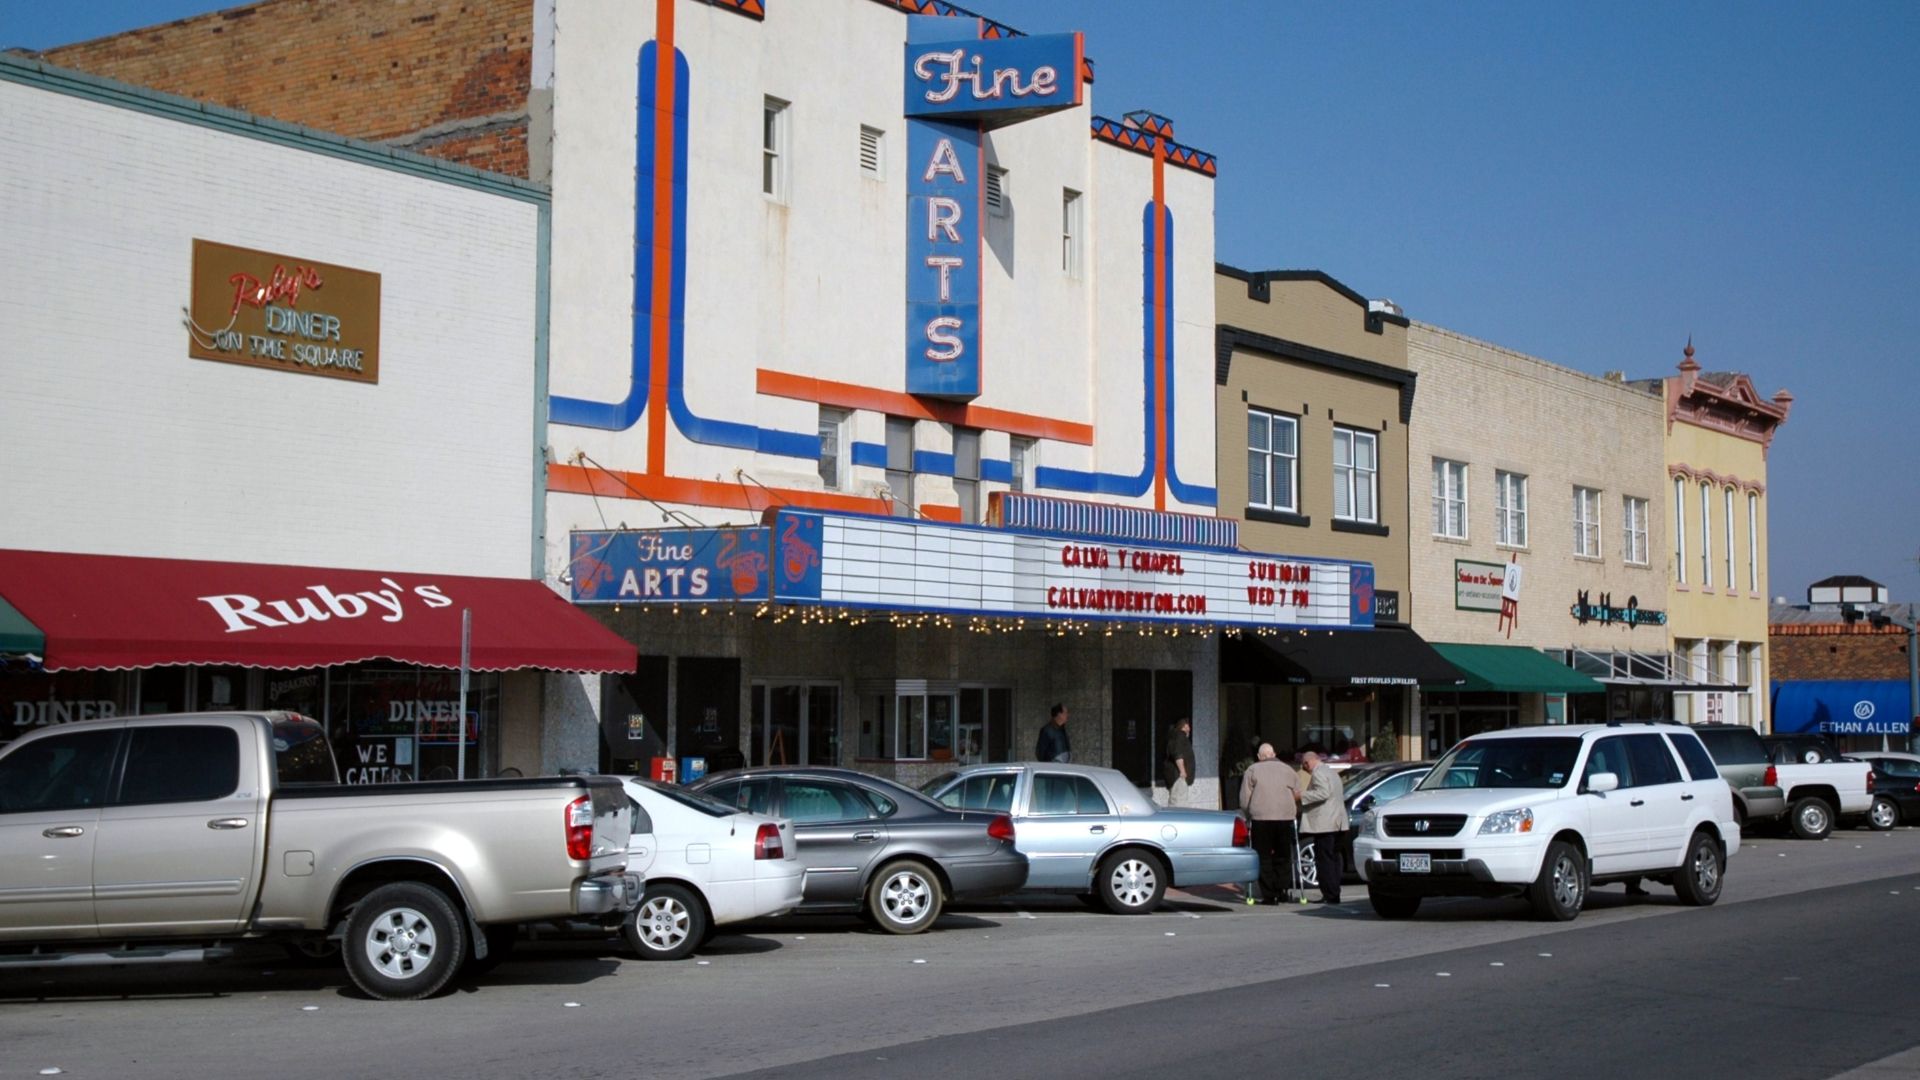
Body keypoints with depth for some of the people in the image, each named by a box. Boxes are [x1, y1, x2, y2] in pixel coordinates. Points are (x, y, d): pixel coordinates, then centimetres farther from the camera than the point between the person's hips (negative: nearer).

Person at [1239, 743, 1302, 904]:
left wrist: (1248, 815, 14)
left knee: (1264, 857, 1)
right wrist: (1296, 812, 22)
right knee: (1283, 856, 14)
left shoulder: (1253, 770, 5)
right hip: (1285, 818, 2)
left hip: (1261, 818, -2)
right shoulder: (1287, 769, 13)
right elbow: (1298, 795, 10)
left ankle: (1269, 895, -4)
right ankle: (1282, 890, 7)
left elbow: (1244, 799, 2)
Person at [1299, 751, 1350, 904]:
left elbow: (1323, 793, -23)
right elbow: (1342, 795, 28)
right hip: (1336, 823, 10)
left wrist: (1301, 797, -18)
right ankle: (1334, 894, 12)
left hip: (1324, 824, -10)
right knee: (1333, 858, 11)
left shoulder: (1318, 773, -9)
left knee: (1324, 859, -9)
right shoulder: (1331, 771, 22)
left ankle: (1330, 896, -12)